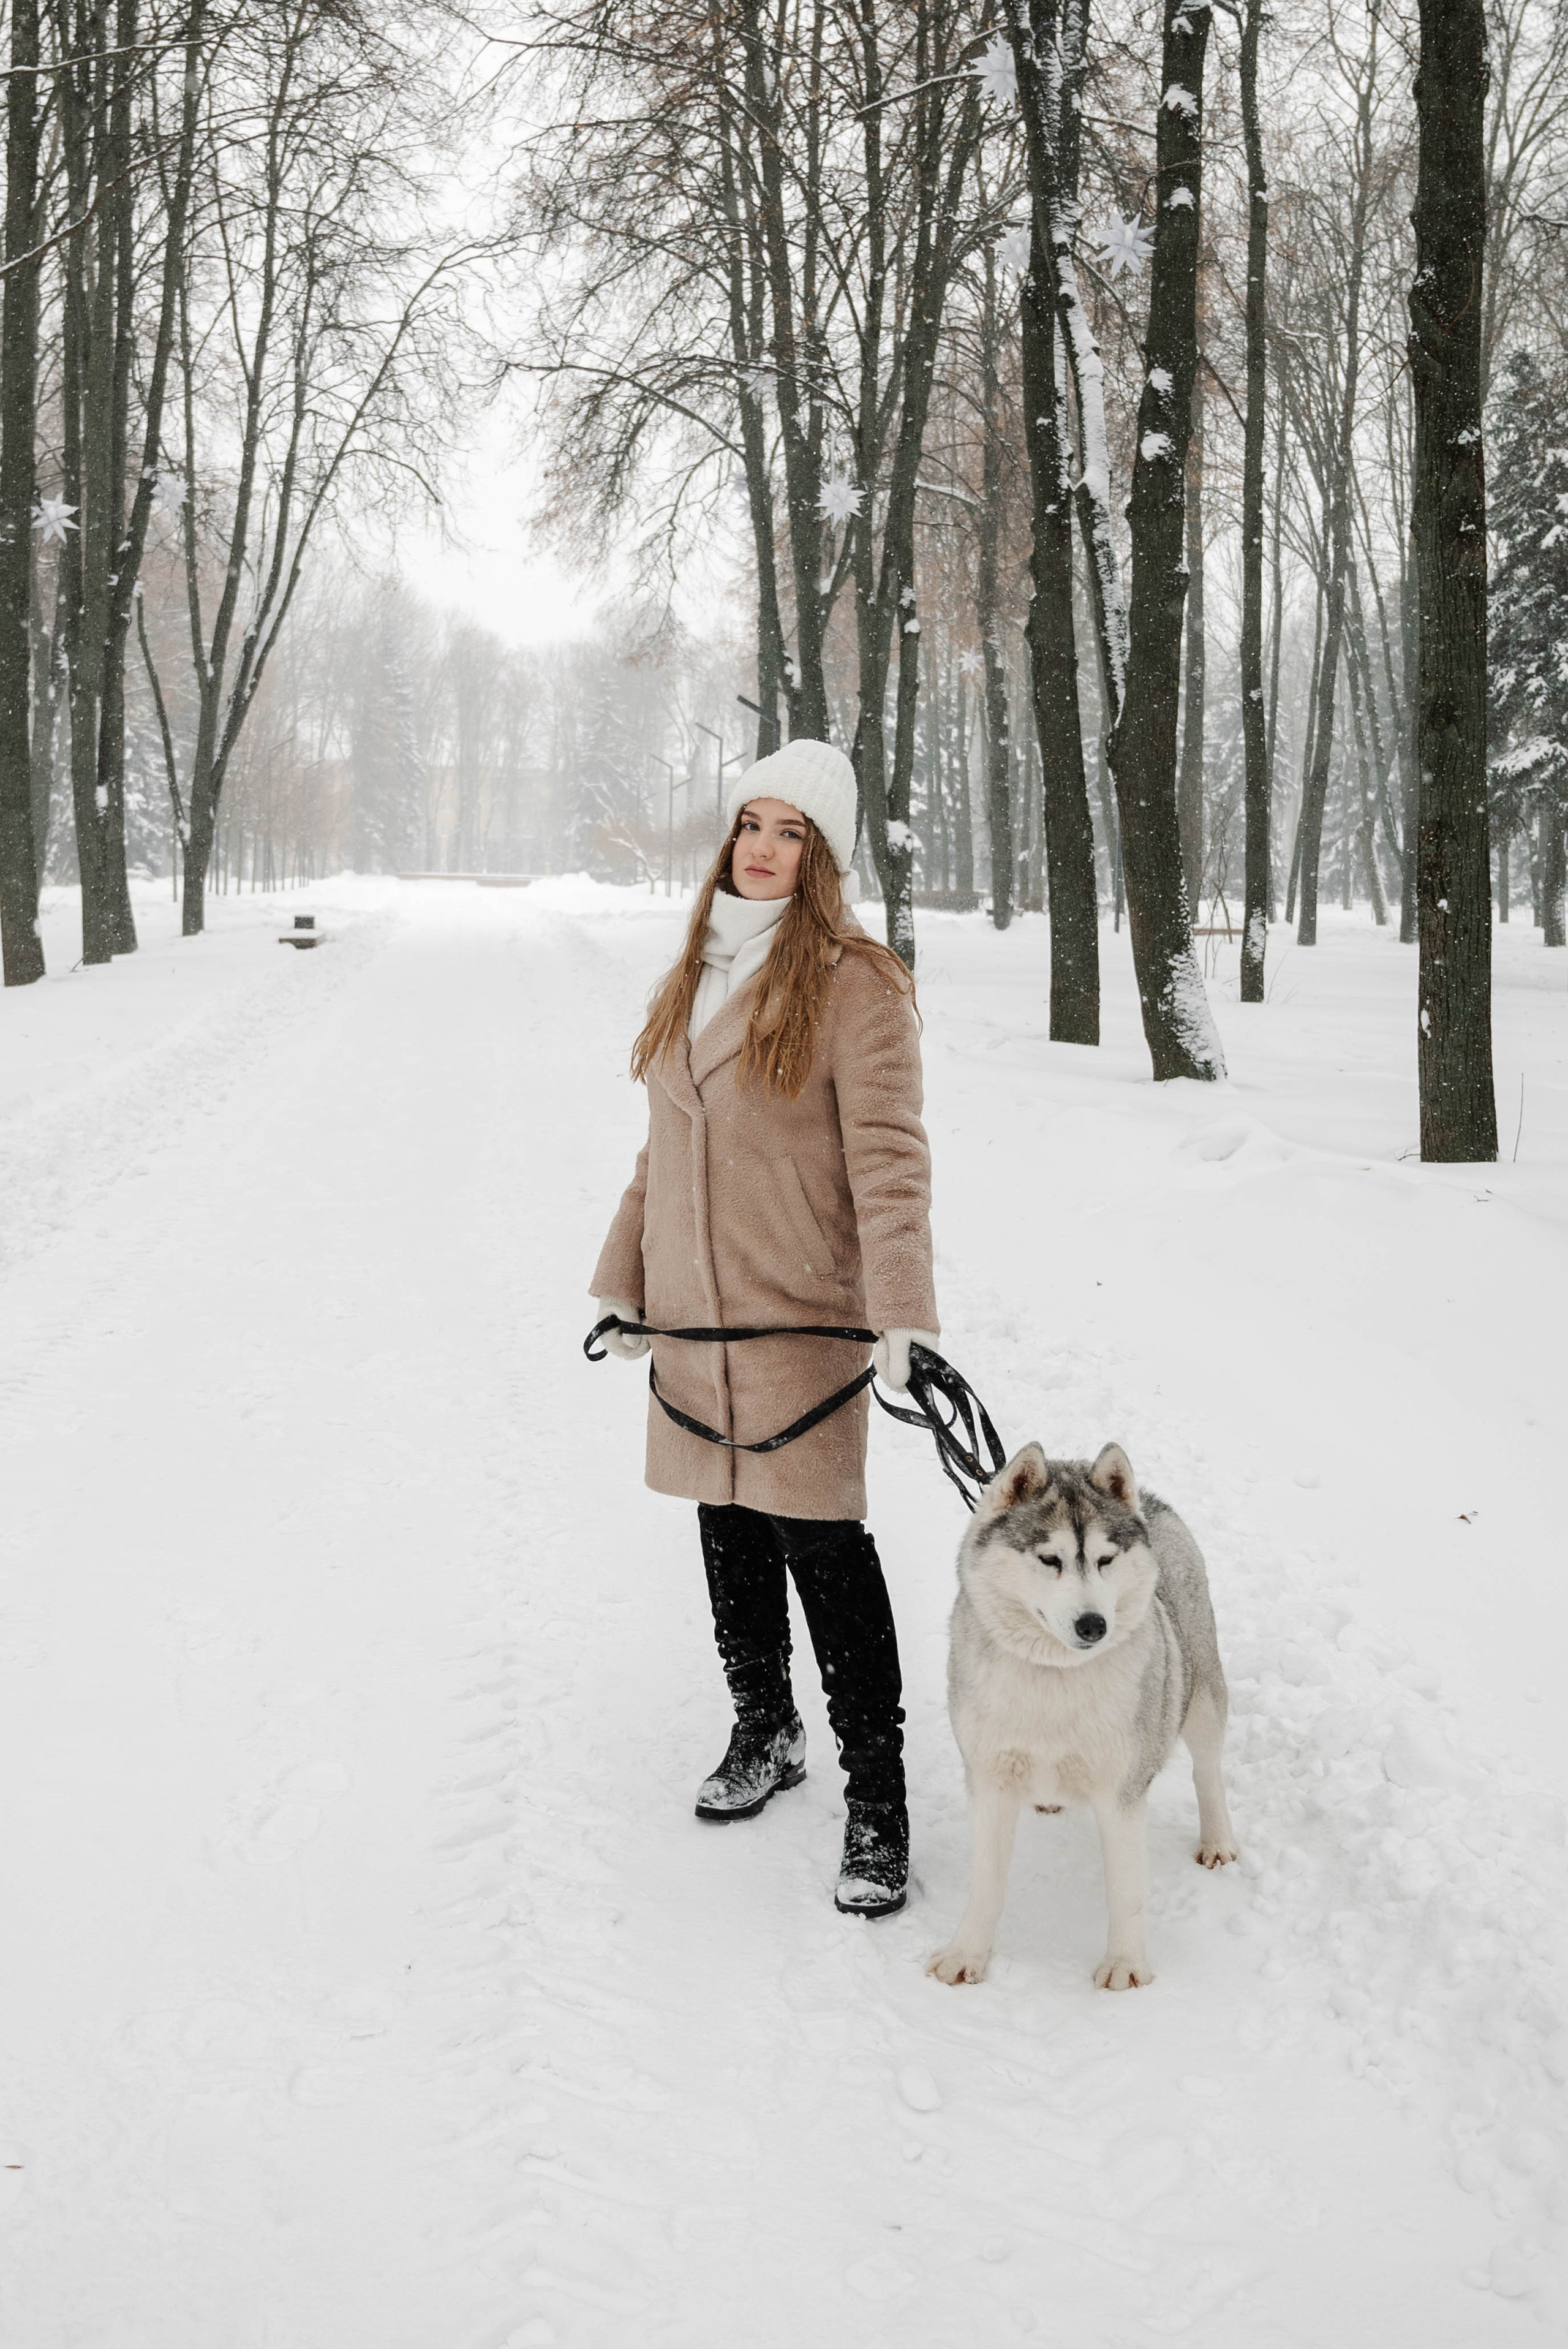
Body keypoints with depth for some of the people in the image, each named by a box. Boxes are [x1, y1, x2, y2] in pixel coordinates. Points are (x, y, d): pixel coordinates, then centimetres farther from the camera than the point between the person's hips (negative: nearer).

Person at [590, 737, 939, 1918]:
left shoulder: (856, 984, -10)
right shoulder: (696, 976, 13)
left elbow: (889, 1159, -17)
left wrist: (904, 1321, -24)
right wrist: (624, 1281, 20)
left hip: (802, 1321, -7)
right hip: (693, 1319, 7)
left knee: (823, 1547, -7)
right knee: (729, 1532, 16)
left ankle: (877, 1800, 2)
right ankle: (764, 1731, 34)